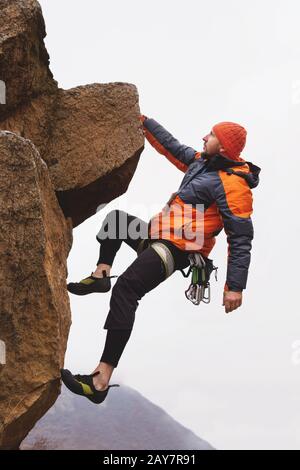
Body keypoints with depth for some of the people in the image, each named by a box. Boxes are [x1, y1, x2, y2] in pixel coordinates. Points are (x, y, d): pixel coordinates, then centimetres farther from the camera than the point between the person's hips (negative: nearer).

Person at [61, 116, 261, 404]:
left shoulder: (233, 184, -16)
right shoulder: (202, 161, 12)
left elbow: (241, 239, -20)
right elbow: (170, 146, 27)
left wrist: (235, 286, -25)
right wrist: (144, 122, 30)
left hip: (176, 249, -11)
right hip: (158, 237, 11)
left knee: (125, 290, -28)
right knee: (116, 217, 28)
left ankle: (101, 382, -33)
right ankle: (101, 275, 11)